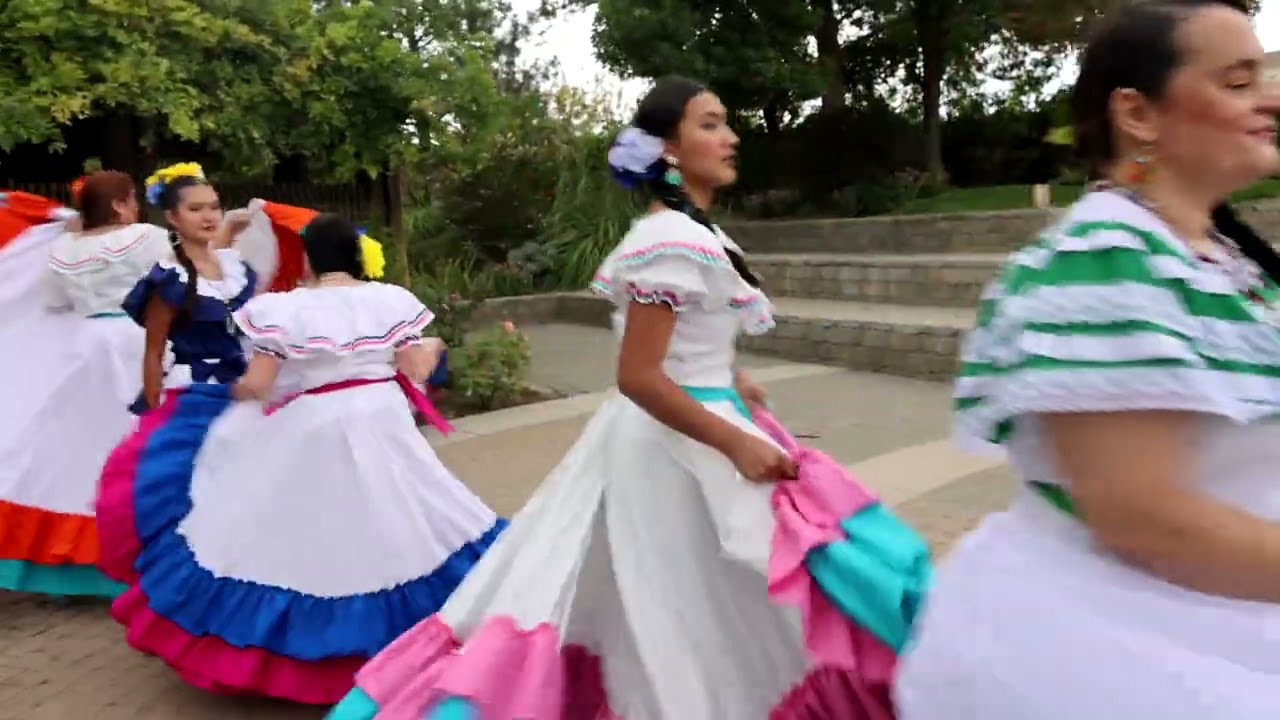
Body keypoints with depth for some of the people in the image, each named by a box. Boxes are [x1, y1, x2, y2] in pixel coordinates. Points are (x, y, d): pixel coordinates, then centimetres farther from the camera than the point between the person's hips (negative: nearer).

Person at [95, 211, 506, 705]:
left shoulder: (282, 309, -9)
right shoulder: (392, 299, -2)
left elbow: (256, 386, -8)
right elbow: (415, 373, -1)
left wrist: (231, 393, 13)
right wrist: (431, 350, 20)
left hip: (308, 429, -3)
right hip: (382, 422, 3)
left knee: (307, 537, 10)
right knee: (387, 528, 14)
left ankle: (286, 646, 21)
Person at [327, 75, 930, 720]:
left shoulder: (686, 232, 10)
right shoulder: (677, 241, -20)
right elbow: (637, 376, -24)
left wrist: (727, 386, 23)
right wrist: (737, 443, -21)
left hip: (677, 435, 10)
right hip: (678, 446, -10)